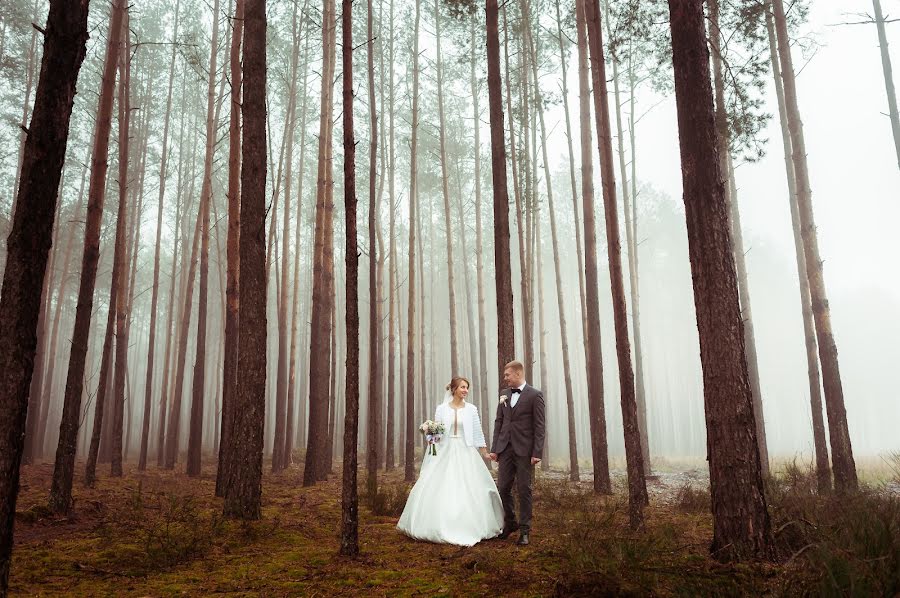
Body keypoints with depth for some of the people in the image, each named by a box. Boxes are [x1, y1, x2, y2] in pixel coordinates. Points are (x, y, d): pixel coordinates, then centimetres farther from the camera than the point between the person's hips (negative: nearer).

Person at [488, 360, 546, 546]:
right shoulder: (503, 394, 11)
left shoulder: (535, 395, -5)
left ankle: (524, 529, 13)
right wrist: (494, 448, 7)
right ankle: (509, 523, 26)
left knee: (524, 490, 2)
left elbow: (539, 426, -7)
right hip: (505, 448, 5)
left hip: (525, 449, -5)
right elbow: (499, 421, 12)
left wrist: (537, 453, -12)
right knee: (504, 488, 7)